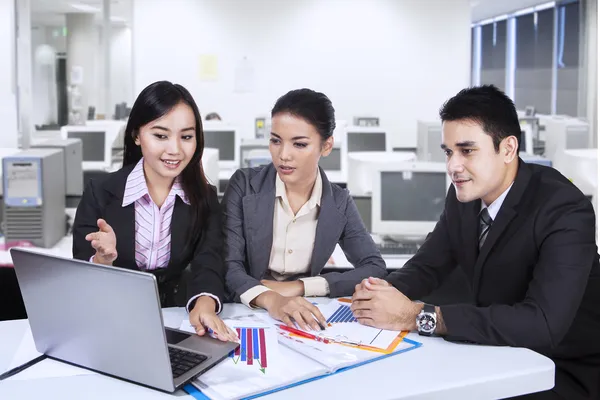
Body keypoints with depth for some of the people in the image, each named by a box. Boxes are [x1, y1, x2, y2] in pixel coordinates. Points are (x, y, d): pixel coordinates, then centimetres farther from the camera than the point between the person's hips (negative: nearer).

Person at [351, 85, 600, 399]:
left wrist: (416, 316, -38)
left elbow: (542, 324, -36)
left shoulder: (565, 210, -25)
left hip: (565, 371, -6)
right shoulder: (464, 195, -4)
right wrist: (386, 290, -19)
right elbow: (427, 265, 6)